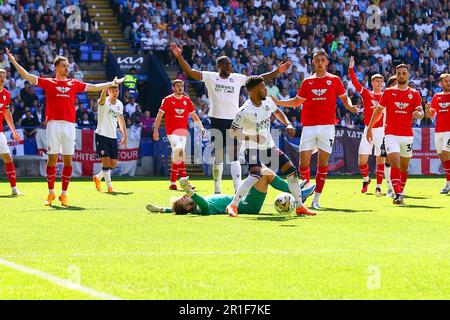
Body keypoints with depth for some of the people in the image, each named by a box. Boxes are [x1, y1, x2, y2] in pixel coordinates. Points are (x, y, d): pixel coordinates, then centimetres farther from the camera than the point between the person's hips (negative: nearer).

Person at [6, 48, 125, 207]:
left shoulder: (74, 84, 15)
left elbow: (94, 87, 24)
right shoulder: (48, 83, 8)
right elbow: (27, 76, 1)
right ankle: (51, 193, 6)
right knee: (52, 159, -3)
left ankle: (64, 194, 8)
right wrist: (13, 61, -6)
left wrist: (112, 83, 28)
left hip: (69, 126, 2)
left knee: (68, 161, 1)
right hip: (53, 124, -2)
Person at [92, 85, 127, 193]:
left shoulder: (119, 104, 8)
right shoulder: (104, 102, -12)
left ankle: (98, 177, 28)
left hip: (113, 137, 6)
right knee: (106, 161, -10)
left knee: (113, 164, 5)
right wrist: (109, 85, -57)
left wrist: (124, 136, 21)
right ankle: (109, 186, 0)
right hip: (102, 135, -6)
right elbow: (102, 98, -38)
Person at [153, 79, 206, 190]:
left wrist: (201, 127, 1)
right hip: (172, 131, -4)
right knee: (179, 151, -24)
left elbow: (194, 116, 14)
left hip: (183, 131, 4)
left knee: (177, 157, 6)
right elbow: (159, 116, 2)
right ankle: (184, 179, -22)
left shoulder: (187, 100, 10)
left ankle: (172, 183, 13)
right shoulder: (167, 100, 0)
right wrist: (156, 130, -3)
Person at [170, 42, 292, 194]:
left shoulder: (238, 78, 7)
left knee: (235, 157, -5)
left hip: (233, 121, 1)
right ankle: (217, 190, 15)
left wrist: (277, 72, -1)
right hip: (217, 121, -1)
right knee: (218, 157, 5)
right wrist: (179, 56, -19)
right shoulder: (210, 77, 1)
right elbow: (189, 71, -6)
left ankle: (238, 190, -11)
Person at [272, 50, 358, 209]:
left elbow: (344, 97, 13)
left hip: (327, 126, -2)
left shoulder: (334, 80, 7)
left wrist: (349, 106, -8)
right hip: (308, 126, 2)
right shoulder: (307, 82, 12)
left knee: (323, 162, -4)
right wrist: (277, 102, 11)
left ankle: (316, 199, 0)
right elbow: (297, 101, 19)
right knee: (303, 161, -5)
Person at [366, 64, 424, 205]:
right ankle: (398, 195, -25)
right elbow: (378, 110, 10)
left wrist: (418, 114, -29)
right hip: (391, 134, -2)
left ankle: (400, 193, 25)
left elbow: (421, 112, -4)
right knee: (395, 164, -18)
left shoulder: (414, 94, 6)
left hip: (407, 135, 3)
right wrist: (369, 128, 8)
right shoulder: (388, 92, 5)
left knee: (404, 167, 11)